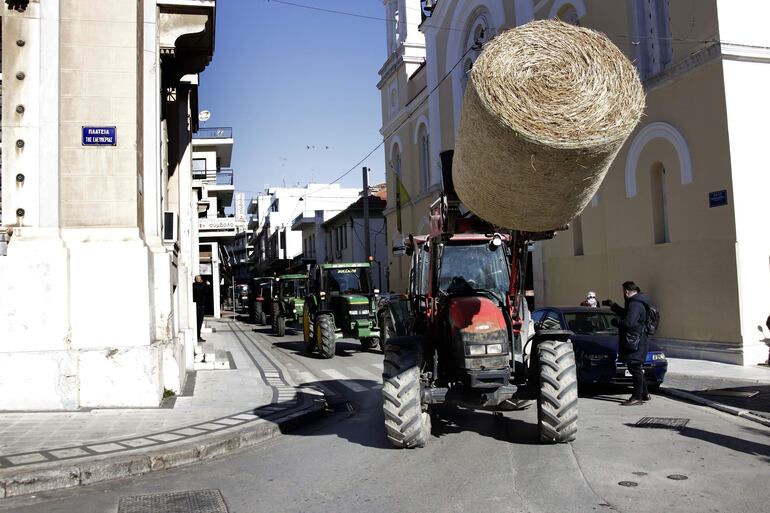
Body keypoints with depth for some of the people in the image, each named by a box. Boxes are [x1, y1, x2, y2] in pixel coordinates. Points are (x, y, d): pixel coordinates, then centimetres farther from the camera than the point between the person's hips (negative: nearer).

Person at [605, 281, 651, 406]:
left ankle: (637, 397, -2)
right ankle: (644, 394, 27)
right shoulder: (635, 303, 15)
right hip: (635, 342, 11)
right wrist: (613, 306, 37)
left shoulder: (635, 304, -19)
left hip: (635, 343, -11)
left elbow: (629, 322, -29)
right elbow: (625, 313, 33)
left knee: (635, 369, -6)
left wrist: (618, 323, -11)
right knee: (636, 369, 18)